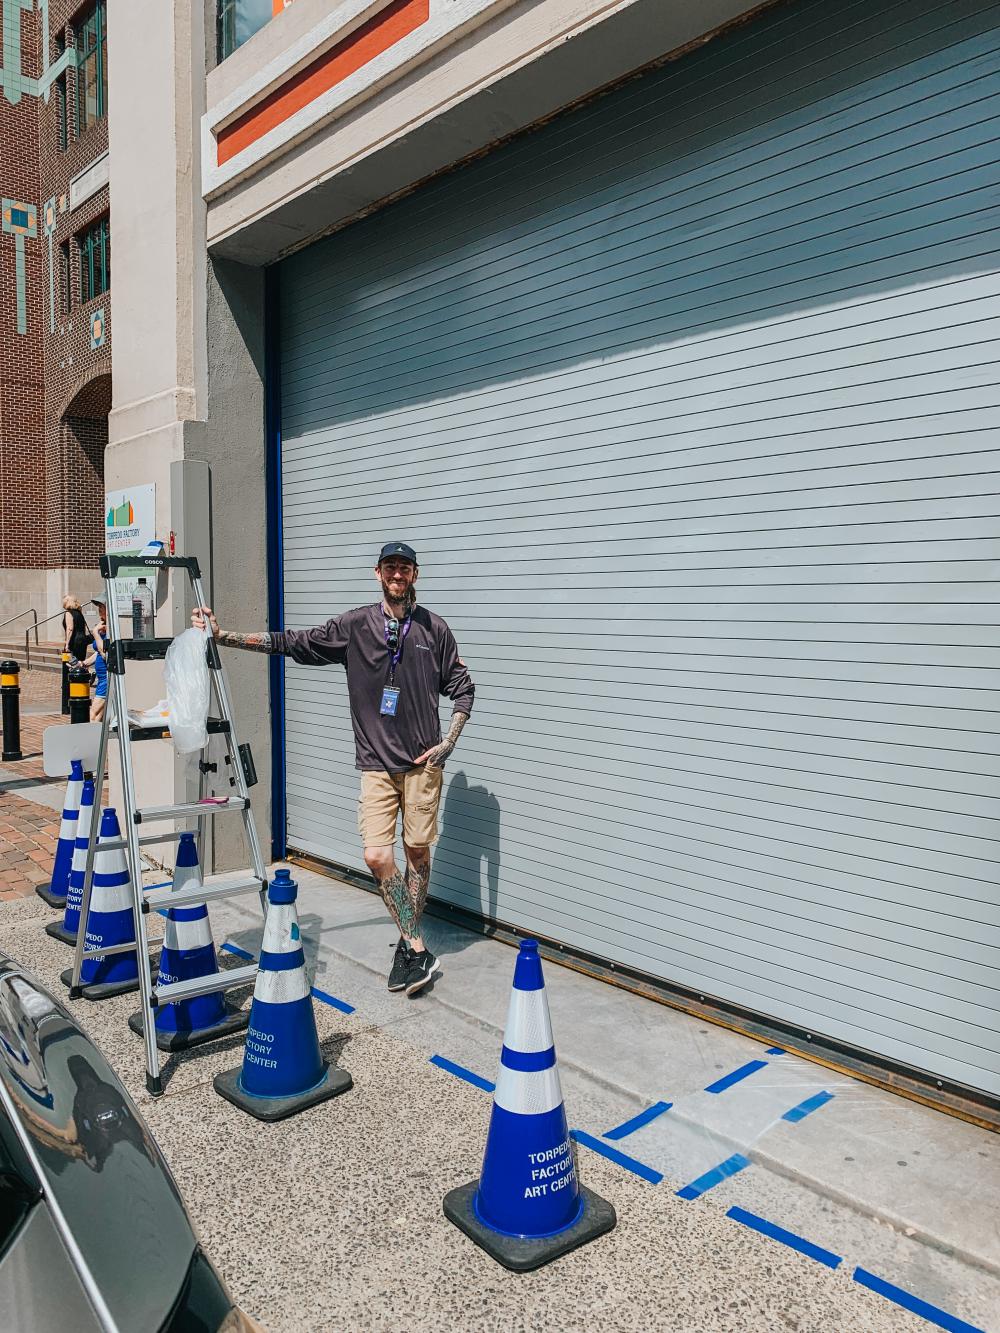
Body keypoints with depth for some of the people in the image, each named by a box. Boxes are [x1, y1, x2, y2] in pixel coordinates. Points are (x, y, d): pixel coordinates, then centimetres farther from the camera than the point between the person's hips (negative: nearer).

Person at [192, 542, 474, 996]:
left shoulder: (433, 628, 2)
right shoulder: (355, 625, 2)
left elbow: (462, 689, 8)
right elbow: (292, 643, 1)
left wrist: (448, 742, -1)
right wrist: (223, 636, -4)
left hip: (423, 762, 0)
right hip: (377, 763, 1)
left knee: (417, 852, 7)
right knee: (377, 857, -8)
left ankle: (407, 945, 23)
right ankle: (418, 950, 3)